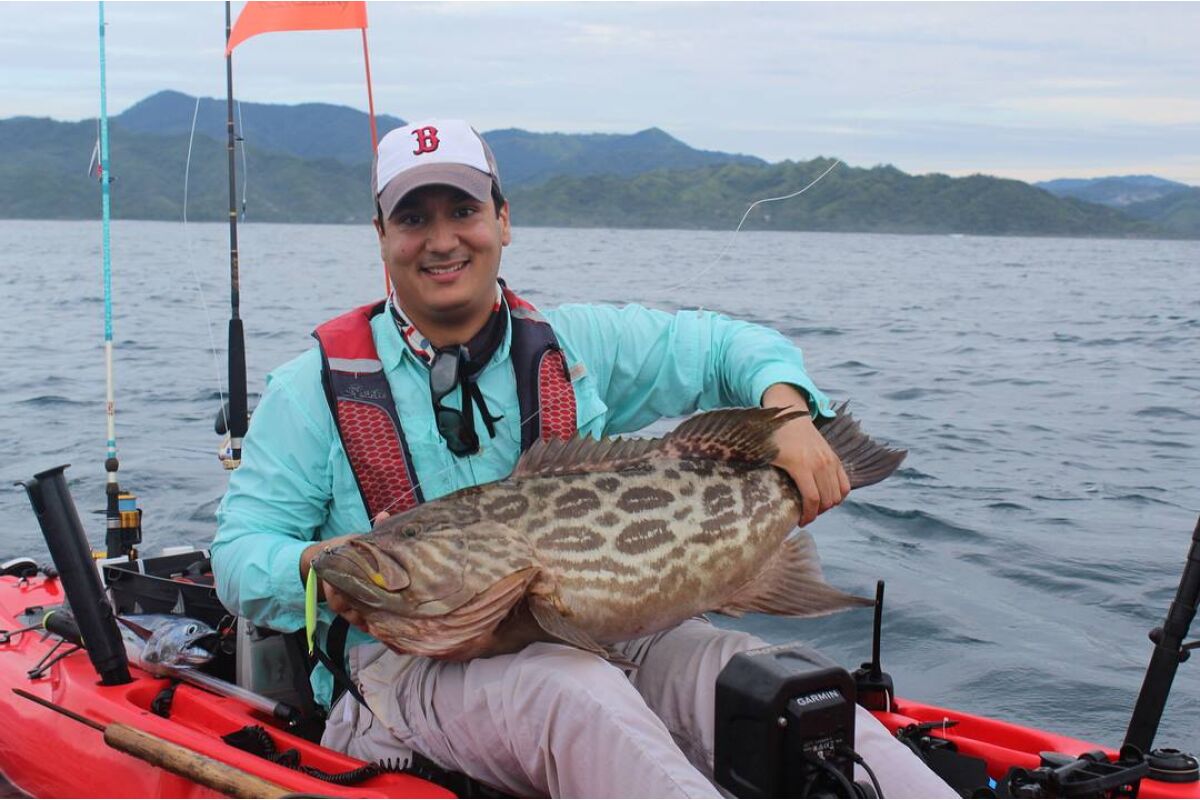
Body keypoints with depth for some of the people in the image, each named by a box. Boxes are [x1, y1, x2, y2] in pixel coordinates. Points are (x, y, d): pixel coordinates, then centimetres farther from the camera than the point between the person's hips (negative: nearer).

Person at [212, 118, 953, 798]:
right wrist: (318, 567, -22)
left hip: (589, 632, 3)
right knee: (568, 689, -37)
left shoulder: (572, 345, 12)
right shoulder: (316, 386, 5)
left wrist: (792, 418, -4)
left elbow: (732, 346, 18)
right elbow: (240, 554, 2)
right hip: (408, 659, -3)